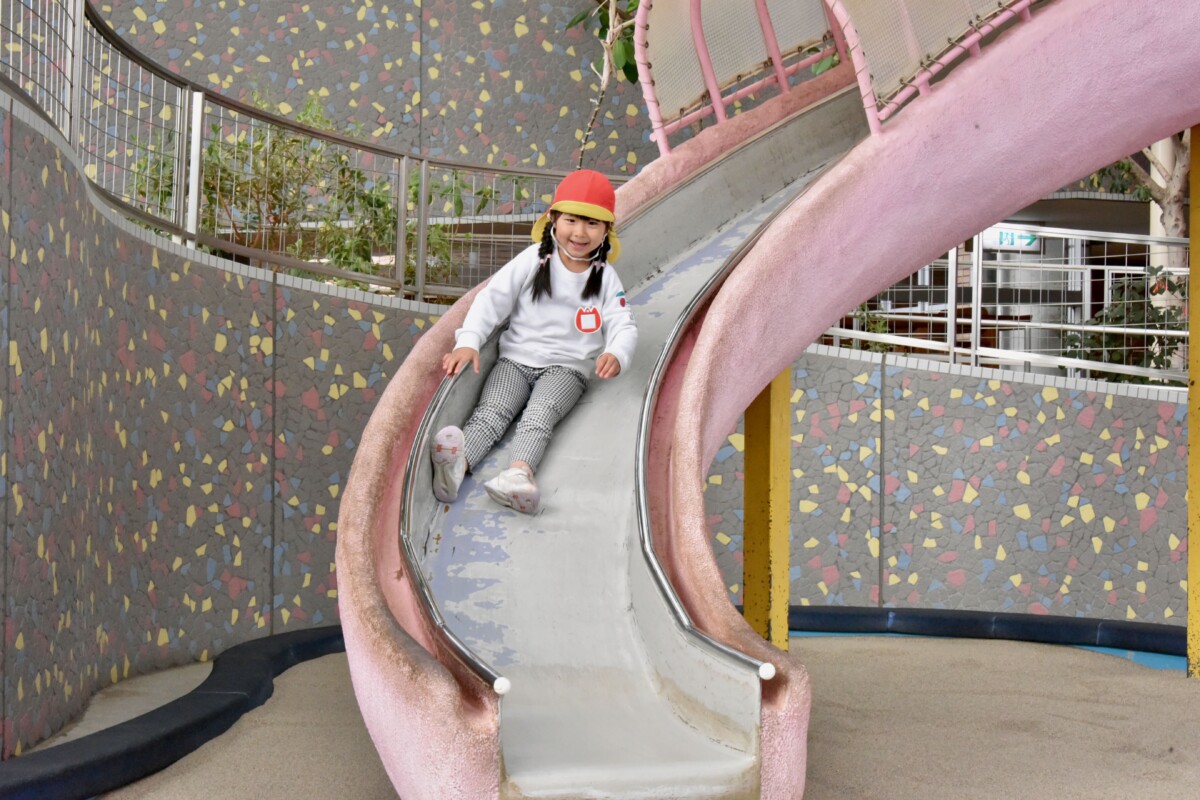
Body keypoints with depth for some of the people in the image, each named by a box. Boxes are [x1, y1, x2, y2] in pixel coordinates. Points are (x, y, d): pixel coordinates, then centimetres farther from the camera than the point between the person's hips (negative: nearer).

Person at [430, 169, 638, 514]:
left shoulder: (605, 277, 6)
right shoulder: (535, 259, 3)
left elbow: (623, 325, -1)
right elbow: (493, 297, -3)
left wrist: (616, 354, -27)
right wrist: (468, 341, -19)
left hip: (567, 367, 0)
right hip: (517, 358, 1)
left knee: (540, 414, -31)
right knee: (493, 410, -26)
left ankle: (519, 471, -59)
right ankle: (457, 462, -55)